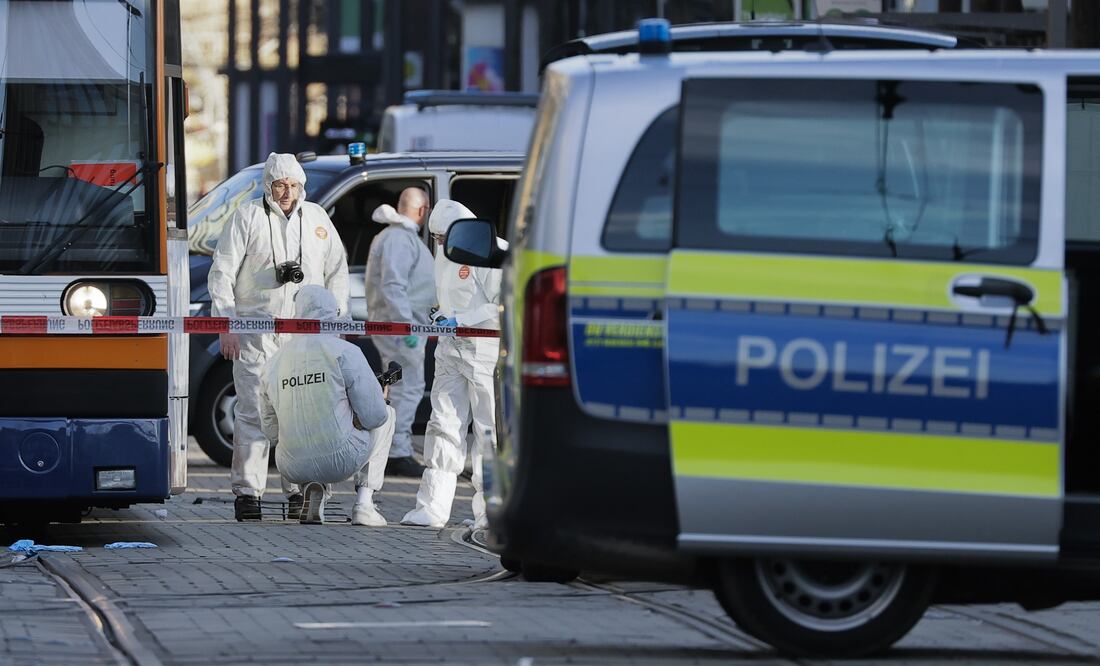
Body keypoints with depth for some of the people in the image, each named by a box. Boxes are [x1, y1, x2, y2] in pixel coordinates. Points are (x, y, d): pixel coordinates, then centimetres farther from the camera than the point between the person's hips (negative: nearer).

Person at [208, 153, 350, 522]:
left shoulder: (316, 218, 13)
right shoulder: (247, 217, 2)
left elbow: (337, 273, 19)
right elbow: (222, 274, 1)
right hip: (256, 333, -3)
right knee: (253, 411, -6)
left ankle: (299, 488, 7)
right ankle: (247, 491, -2)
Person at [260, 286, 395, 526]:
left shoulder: (275, 361, 6)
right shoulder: (345, 352, -8)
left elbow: (272, 433, 14)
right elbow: (373, 416, -7)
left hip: (292, 467, 4)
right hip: (342, 460, -4)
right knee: (387, 415, 26)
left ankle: (315, 490, 10)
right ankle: (364, 502, 14)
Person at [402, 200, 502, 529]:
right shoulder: (445, 253, 14)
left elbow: (504, 306, -18)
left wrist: (461, 320, -20)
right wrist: (443, 317, 10)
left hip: (485, 350, -8)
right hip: (451, 349, 8)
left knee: (488, 430, -2)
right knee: (444, 425, 2)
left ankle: (489, 511, 4)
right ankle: (432, 507, 1)